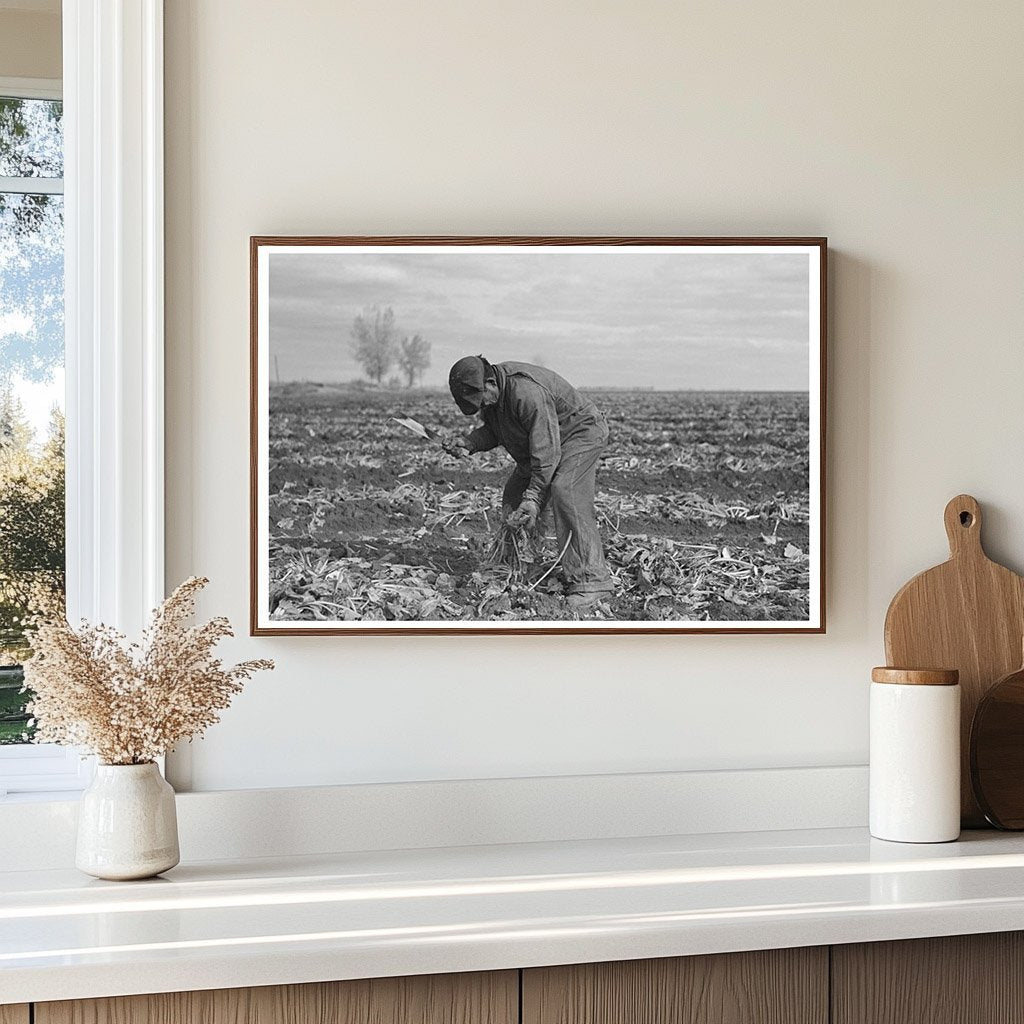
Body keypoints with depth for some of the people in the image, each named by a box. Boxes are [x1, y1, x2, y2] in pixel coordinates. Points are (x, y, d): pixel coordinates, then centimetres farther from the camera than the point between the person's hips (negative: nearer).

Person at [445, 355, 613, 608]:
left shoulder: (527, 392, -35)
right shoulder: (489, 394, -6)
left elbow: (546, 450, -34)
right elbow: (492, 430, 10)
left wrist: (533, 497, -34)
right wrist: (468, 443, -11)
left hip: (582, 430, -10)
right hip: (539, 440, 10)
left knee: (564, 492, -28)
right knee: (514, 495, 5)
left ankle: (590, 579, -31)